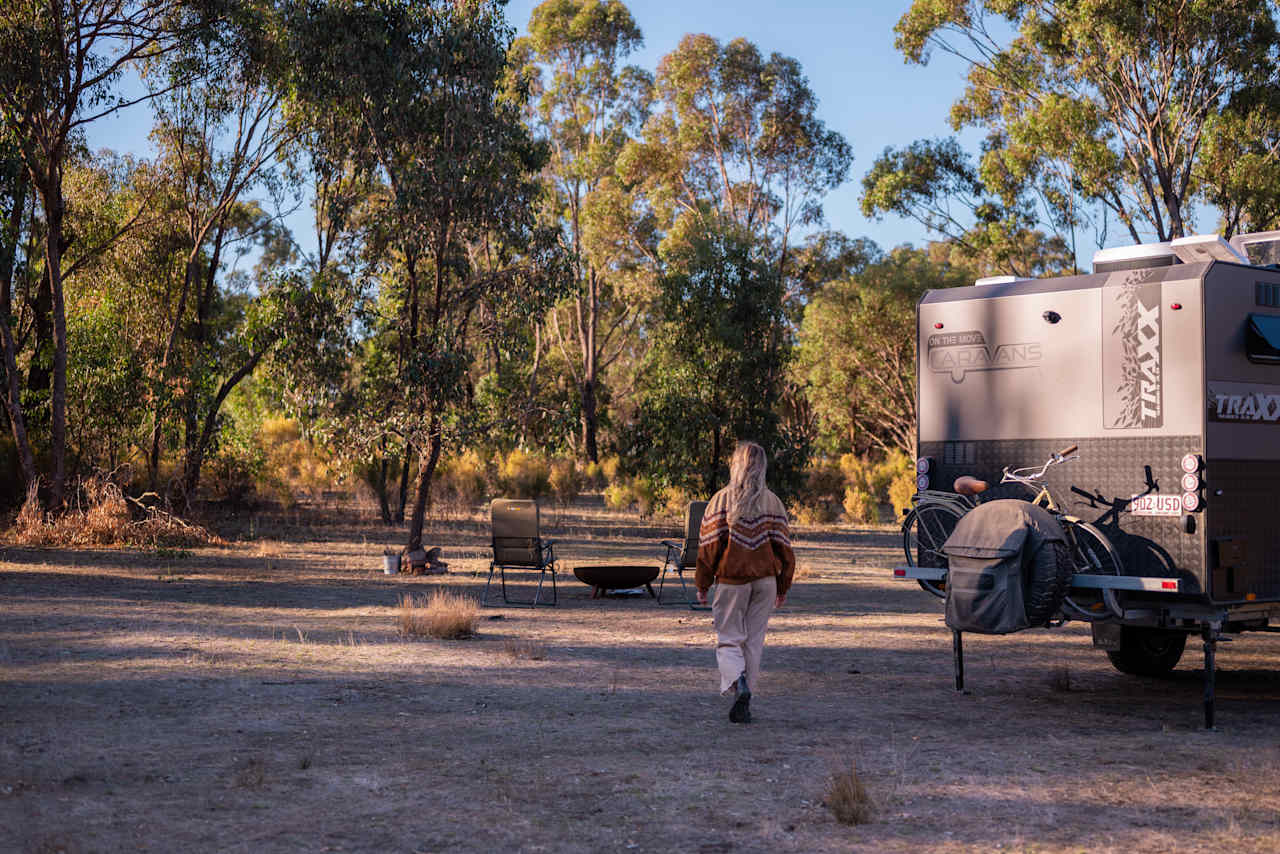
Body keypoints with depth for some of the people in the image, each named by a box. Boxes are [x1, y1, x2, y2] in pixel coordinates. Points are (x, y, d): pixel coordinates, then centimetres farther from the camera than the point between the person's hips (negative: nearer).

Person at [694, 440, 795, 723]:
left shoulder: (722, 499, -7)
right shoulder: (772, 502, 1)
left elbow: (709, 544, -8)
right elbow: (783, 546, 3)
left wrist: (702, 585, 1)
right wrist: (783, 587, 12)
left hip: (731, 580, -3)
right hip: (765, 581, 3)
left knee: (728, 639, 6)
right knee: (754, 641, 11)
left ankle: (738, 682, -22)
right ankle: (743, 705, 12)